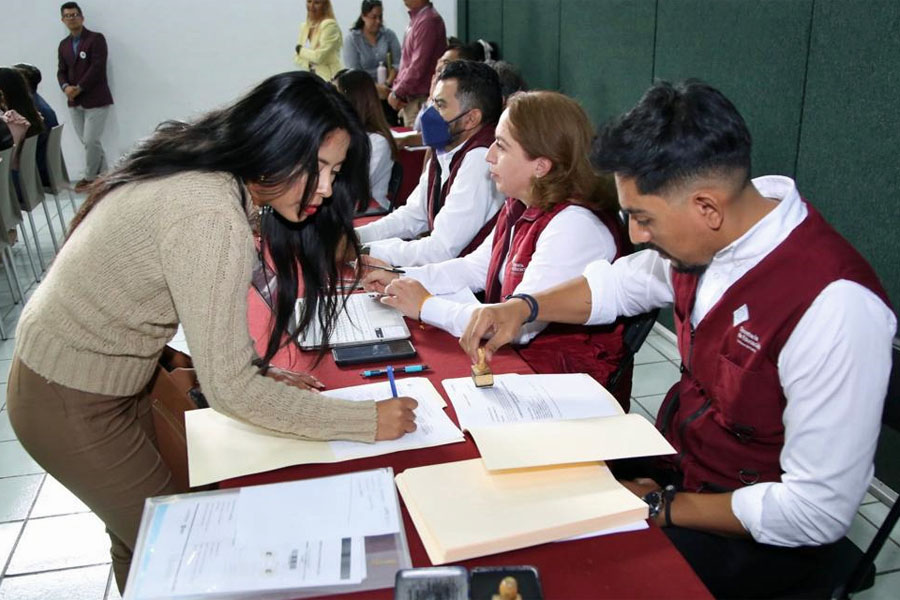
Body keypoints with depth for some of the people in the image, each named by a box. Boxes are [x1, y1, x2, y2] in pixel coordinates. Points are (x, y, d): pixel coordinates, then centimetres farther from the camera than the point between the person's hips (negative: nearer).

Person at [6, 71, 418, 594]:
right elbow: (230, 391, -30)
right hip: (72, 406, -8)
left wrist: (253, 372, -2)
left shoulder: (203, 176, -4)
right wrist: (367, 422, -24)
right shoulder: (211, 218, -32)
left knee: (142, 539, 26)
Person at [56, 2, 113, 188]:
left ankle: (90, 177, 8)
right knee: (87, 141, 7)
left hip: (95, 100, -6)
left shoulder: (96, 39, -3)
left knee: (91, 140, -9)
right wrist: (66, 87, -10)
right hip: (74, 102, 6)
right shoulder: (63, 44, 16)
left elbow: (97, 67, -13)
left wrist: (79, 88, -14)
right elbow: (61, 71, 13)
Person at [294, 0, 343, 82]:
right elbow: (297, 58, 12)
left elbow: (319, 56, -19)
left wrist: (300, 50, -3)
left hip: (331, 80, -7)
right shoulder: (304, 26, 12)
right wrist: (310, 65, -9)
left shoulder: (330, 25, -11)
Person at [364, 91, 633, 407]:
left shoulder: (575, 227, -25)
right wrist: (402, 279, 5)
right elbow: (476, 267, 18)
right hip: (518, 355, 8)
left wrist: (426, 306, -17)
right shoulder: (520, 209, 6)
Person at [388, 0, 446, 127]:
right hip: (410, 98, 9)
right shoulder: (416, 18, 14)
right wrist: (396, 87, 9)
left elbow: (418, 66, -20)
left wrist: (397, 93, -12)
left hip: (420, 100, -9)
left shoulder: (428, 21, -16)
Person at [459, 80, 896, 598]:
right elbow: (622, 282, 10)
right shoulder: (718, 230, -10)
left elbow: (819, 512, -25)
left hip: (755, 535, -6)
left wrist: (659, 508, -17)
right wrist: (522, 308, -3)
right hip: (675, 455, 7)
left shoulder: (835, 305, -31)